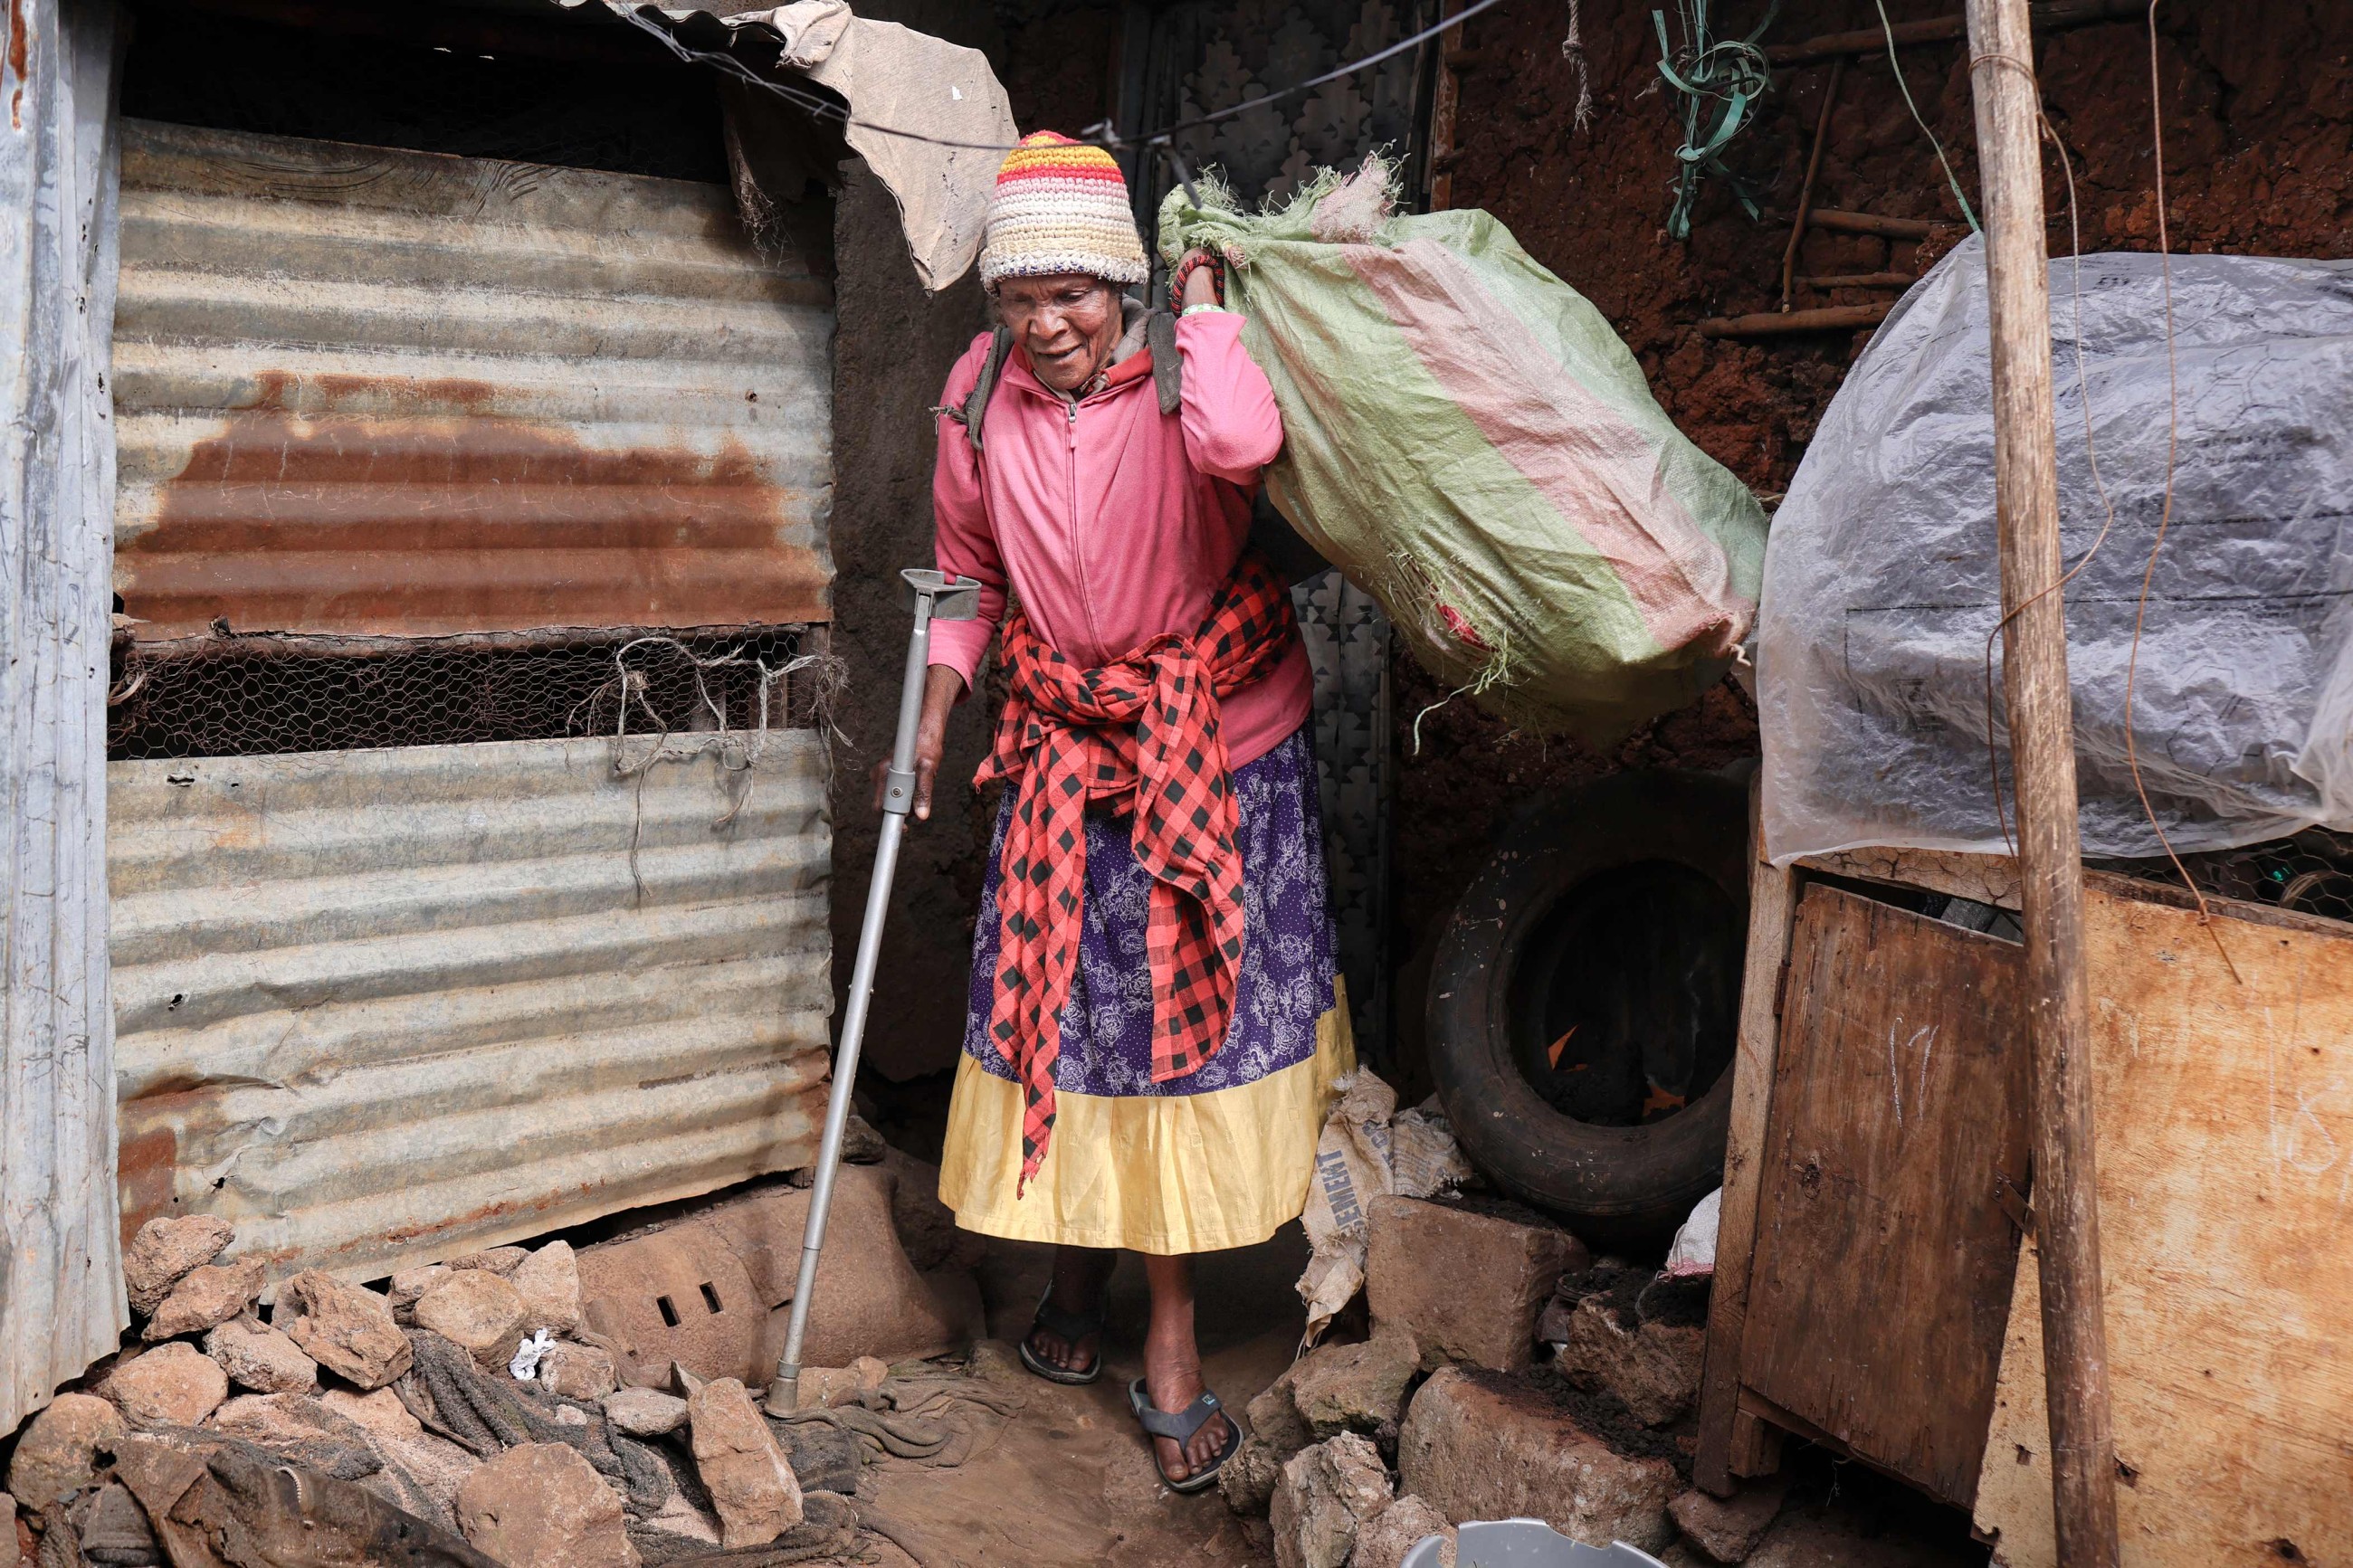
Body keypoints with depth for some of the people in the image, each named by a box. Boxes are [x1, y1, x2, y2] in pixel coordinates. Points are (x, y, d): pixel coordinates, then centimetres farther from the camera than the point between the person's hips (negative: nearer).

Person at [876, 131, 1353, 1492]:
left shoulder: (1179, 374, -15)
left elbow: (1242, 445, -41)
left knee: (1189, 1018, 2)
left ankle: (1173, 1327, 14)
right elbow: (970, 568, 11)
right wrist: (934, 717, 7)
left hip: (1220, 743, -3)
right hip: (1066, 750, 4)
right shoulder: (982, 396, -3)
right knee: (1057, 1004, 10)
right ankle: (1079, 1250, 34)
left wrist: (1203, 301, -25)